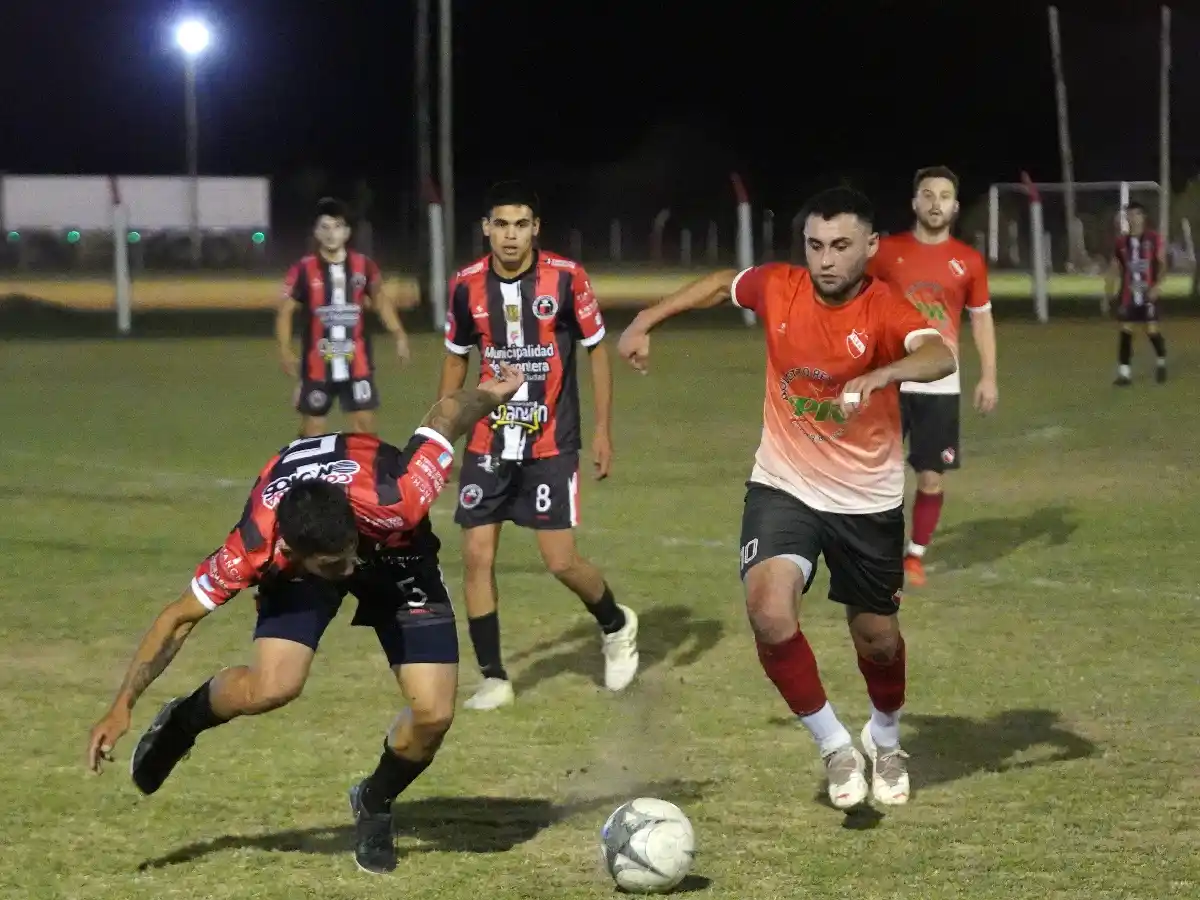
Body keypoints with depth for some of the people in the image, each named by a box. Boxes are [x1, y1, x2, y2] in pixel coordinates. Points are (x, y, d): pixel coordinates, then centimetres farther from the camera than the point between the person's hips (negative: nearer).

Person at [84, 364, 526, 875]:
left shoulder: (393, 503, -44)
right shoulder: (256, 547, -39)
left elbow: (444, 416, -26)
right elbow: (180, 618, -24)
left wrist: (493, 394, -9)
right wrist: (122, 708, -24)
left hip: (395, 549, 1)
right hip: (296, 567, -1)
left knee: (434, 714, -13)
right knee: (272, 687, -27)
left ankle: (375, 805, 18)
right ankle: (180, 724, 6)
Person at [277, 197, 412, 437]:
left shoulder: (364, 266, 1)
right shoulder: (305, 270, -7)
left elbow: (380, 299, 16)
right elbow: (285, 311, -4)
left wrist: (398, 335, 6)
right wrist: (285, 351, -16)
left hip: (357, 364, 2)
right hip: (317, 366, -2)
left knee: (366, 428, 2)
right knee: (312, 431, 8)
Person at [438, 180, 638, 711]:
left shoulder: (566, 278, -11)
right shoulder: (467, 285, -2)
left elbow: (597, 348, 0)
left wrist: (603, 430, -2)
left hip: (551, 444, -3)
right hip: (487, 444, 3)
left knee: (561, 561, -7)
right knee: (476, 557, -4)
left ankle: (616, 627, 24)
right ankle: (493, 678, 8)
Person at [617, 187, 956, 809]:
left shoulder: (884, 310, -21)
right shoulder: (778, 288, -9)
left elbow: (940, 356, -42)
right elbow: (721, 285, 14)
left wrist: (878, 377, -60)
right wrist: (645, 322, 14)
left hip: (868, 500, -1)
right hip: (784, 488, 1)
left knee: (877, 638, 12)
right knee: (769, 612, -23)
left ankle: (885, 740, 47)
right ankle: (835, 746, -2)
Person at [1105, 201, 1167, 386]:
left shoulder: (1154, 238, -4)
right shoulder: (1121, 242, 5)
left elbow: (1162, 264, -5)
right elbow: (1115, 268, 11)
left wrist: (1157, 285, -18)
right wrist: (1111, 291, 3)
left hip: (1148, 294, -3)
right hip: (1128, 294, 3)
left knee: (1152, 330, -4)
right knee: (1125, 331, -2)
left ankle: (1161, 362, 24)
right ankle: (1124, 372, 0)